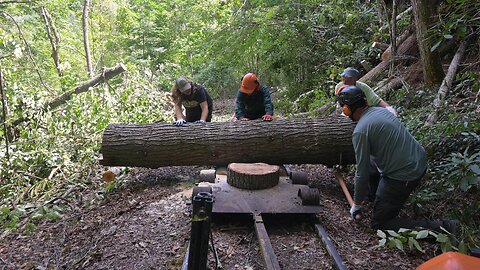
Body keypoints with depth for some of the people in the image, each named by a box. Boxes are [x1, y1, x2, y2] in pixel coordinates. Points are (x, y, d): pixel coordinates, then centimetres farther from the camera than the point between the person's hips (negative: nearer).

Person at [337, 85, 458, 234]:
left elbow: (362, 173, -15)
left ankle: (439, 228, -3)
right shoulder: (380, 110, 6)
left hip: (403, 176, -9)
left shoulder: (360, 131, -19)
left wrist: (356, 204, -1)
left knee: (380, 223, 6)